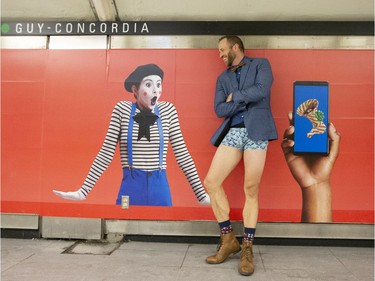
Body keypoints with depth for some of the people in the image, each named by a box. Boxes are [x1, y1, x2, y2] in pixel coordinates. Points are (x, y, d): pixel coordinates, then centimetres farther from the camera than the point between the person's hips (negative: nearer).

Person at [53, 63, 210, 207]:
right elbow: (105, 154, -1)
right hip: (130, 189, -1)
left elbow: (182, 155, 3)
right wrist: (83, 191, -7)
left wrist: (202, 195, 2)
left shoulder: (168, 110, 2)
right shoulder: (122, 110, -1)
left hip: (160, 190, 1)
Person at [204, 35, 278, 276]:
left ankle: (247, 250, 9)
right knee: (211, 182, -5)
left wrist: (234, 97, -1)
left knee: (251, 190, -4)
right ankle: (228, 240, 9)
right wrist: (247, 99, -5)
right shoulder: (223, 78, 19)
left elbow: (262, 90, -12)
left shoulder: (261, 64, 9)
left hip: (256, 131, -4)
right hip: (234, 133, 5)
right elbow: (220, 110, 5)